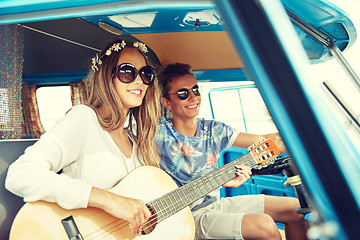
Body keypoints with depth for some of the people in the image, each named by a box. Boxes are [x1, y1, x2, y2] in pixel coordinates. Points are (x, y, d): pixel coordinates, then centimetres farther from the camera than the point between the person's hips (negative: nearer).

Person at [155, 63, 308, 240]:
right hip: (189, 216, -6)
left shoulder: (212, 130, 1)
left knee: (295, 208, 2)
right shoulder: (161, 133, -15)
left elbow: (266, 140, -1)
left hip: (216, 203, 7)